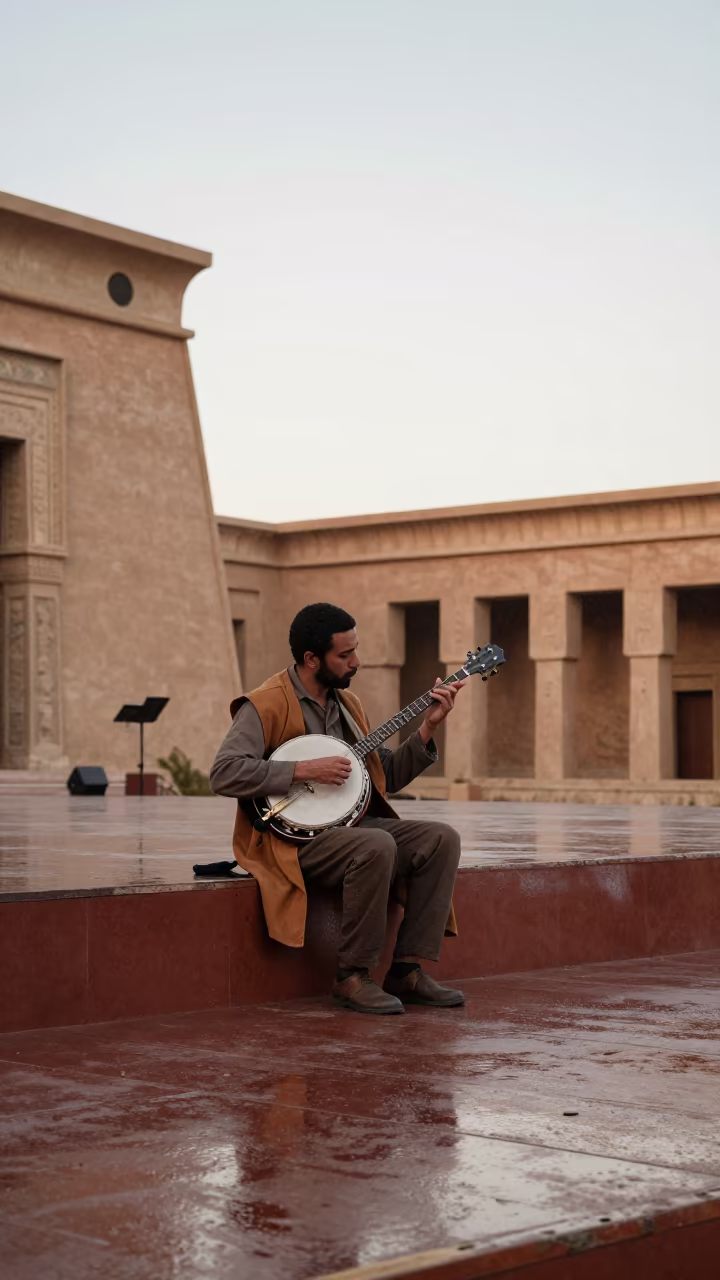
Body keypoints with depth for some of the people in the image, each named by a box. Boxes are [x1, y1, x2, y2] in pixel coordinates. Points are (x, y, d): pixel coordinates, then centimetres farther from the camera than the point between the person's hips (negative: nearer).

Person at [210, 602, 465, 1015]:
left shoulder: (348, 702, 15)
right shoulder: (266, 705, -9)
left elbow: (389, 776, 16)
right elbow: (224, 773, -22)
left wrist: (428, 727, 3)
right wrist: (305, 770, -23)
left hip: (352, 824, 8)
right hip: (294, 838, -8)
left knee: (442, 838, -12)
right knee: (377, 846, -34)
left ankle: (407, 970, -9)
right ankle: (352, 977, -20)